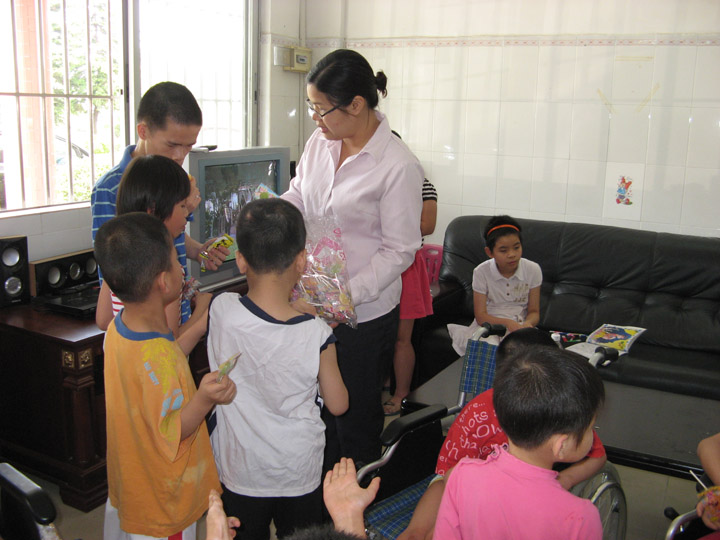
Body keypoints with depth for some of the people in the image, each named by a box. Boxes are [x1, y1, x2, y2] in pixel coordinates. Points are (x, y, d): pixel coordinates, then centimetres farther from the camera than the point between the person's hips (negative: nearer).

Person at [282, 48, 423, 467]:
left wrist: (346, 296, -24)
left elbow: (399, 251, -17)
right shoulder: (320, 142, 3)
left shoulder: (398, 166, -18)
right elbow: (298, 195, 16)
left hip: (364, 311, -6)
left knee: (356, 416, 12)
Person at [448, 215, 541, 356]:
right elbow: (481, 316, -10)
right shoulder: (481, 272, -6)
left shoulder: (532, 270, -2)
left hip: (519, 325, 2)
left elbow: (534, 312, 2)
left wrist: (527, 324, -21)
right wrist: (507, 323, -27)